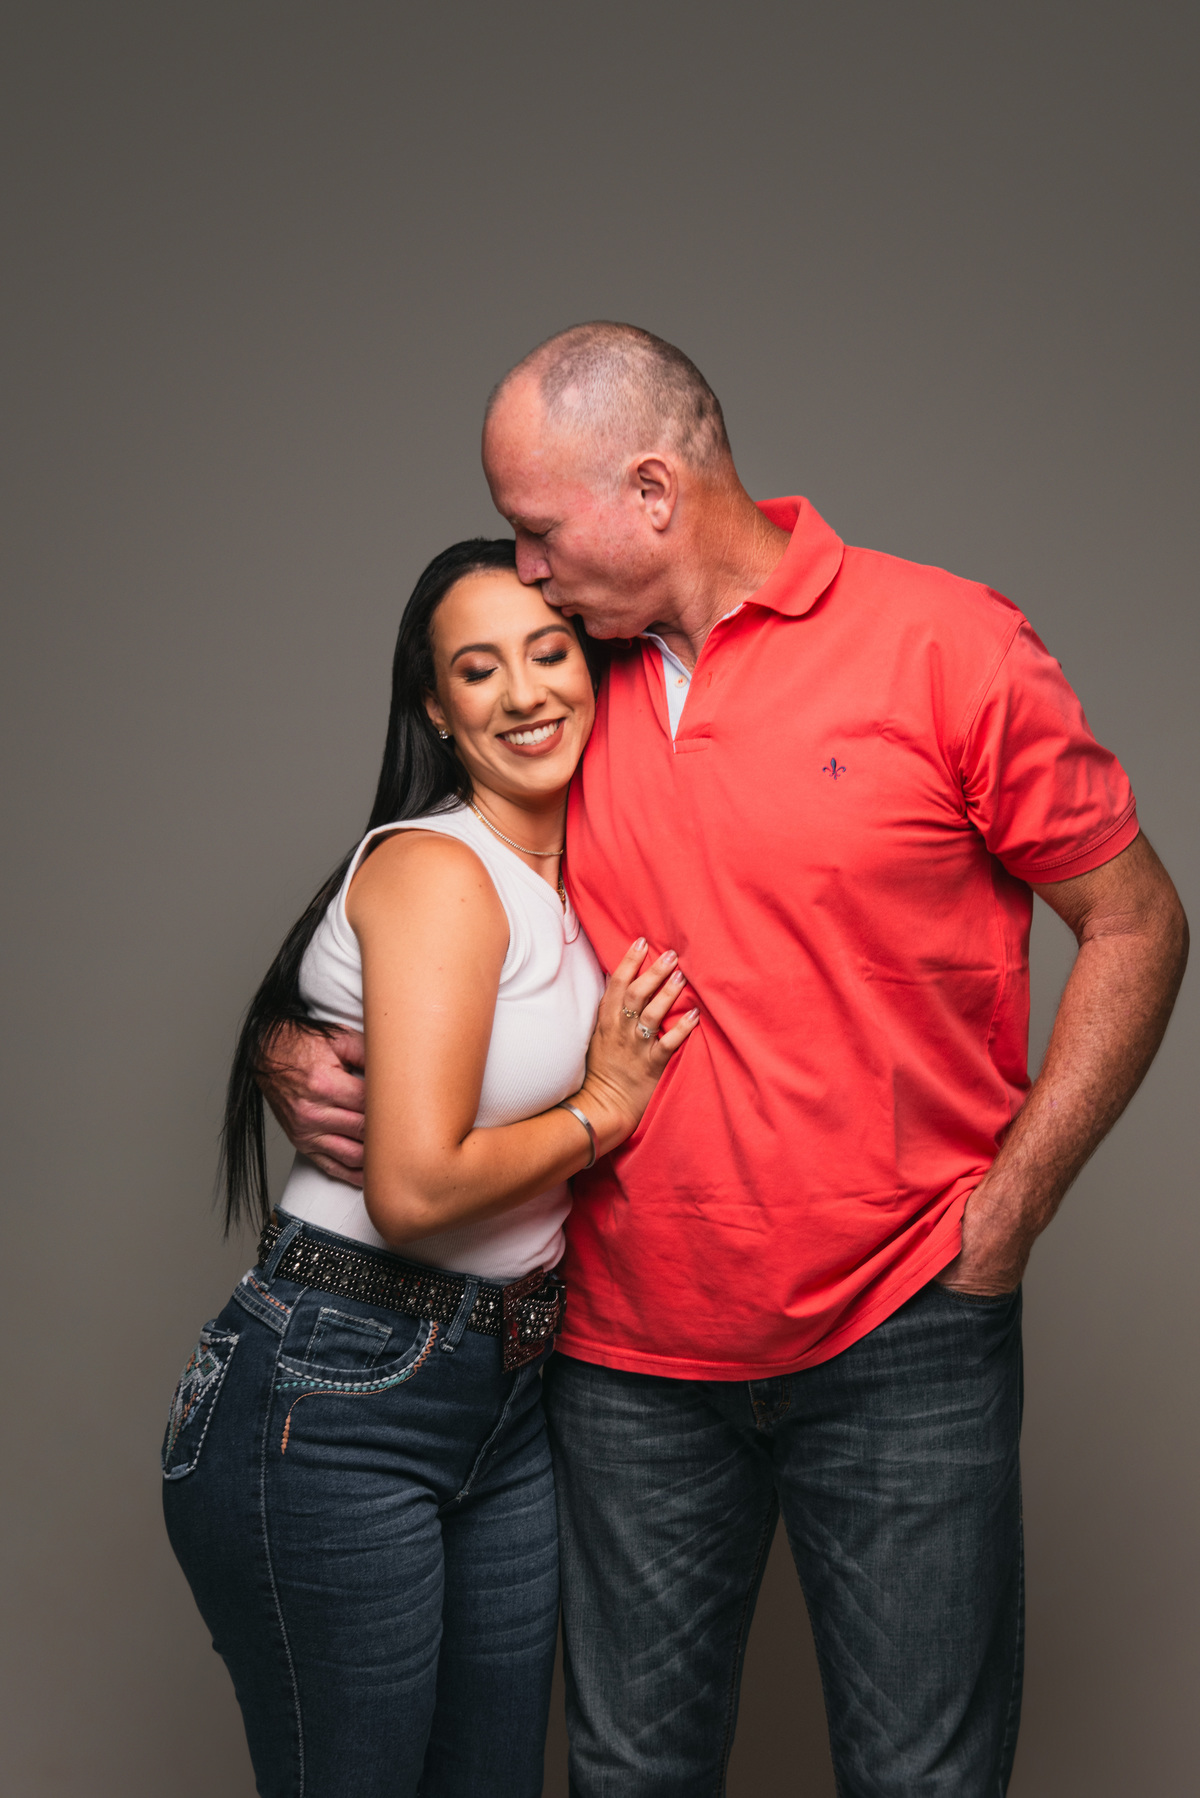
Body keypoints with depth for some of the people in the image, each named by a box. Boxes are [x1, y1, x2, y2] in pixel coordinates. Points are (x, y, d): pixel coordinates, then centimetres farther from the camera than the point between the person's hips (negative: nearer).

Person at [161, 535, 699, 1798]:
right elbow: (415, 1191, -24)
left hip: (509, 1403, 8)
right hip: (332, 1407, -8)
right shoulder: (435, 869, -16)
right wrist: (601, 1108, -11)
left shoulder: (571, 877, 10)